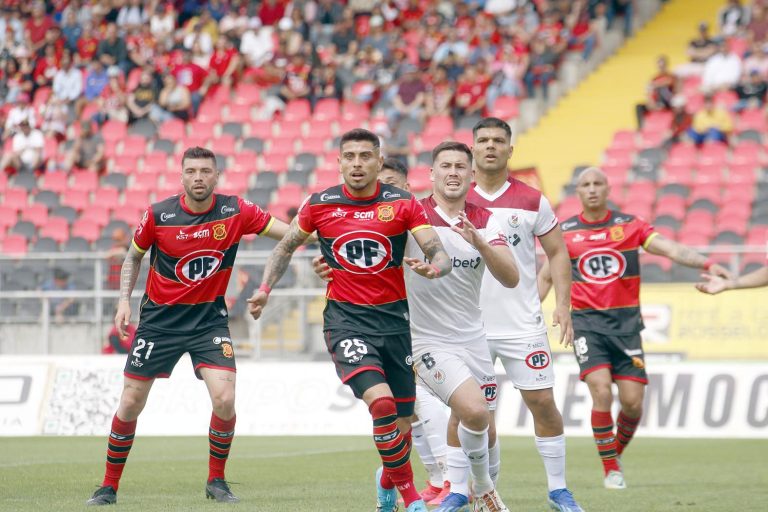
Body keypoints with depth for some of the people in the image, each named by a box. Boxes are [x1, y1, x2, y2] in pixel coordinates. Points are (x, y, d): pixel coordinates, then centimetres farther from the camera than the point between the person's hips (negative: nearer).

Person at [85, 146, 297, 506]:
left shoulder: (235, 211, -10)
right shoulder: (158, 215, -10)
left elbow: (291, 232, -9)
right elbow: (133, 256, 7)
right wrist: (124, 300, -3)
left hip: (209, 318, 0)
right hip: (159, 319, 0)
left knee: (225, 399, -17)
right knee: (130, 404, 1)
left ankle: (216, 482, 4)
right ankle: (109, 486, 18)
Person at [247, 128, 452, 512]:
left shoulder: (403, 204, -2)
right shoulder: (319, 204, 0)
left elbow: (440, 254, -7)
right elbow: (286, 247, 16)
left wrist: (434, 267, -30)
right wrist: (265, 288, 4)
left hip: (394, 318, 2)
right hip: (345, 319, -2)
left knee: (403, 418, 8)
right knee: (381, 401, -24)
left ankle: (388, 479, 41)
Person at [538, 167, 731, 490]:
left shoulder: (630, 226, 3)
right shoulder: (564, 232, 5)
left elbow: (670, 249, -7)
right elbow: (545, 278, 15)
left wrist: (706, 264, -23)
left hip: (625, 321, 1)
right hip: (586, 321, -1)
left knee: (632, 400, -5)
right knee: (601, 392, -17)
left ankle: (617, 452, 24)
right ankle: (610, 469, -4)